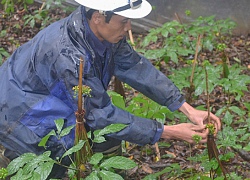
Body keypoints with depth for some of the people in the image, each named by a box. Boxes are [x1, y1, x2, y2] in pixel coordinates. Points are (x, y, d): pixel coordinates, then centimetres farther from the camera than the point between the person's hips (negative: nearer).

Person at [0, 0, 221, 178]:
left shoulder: (104, 30, -15)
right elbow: (101, 115, -30)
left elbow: (136, 67, -7)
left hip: (53, 101, 7)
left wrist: (188, 109, -13)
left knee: (109, 142, 0)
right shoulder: (68, 55, -37)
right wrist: (169, 132, -28)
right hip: (21, 115, -7)